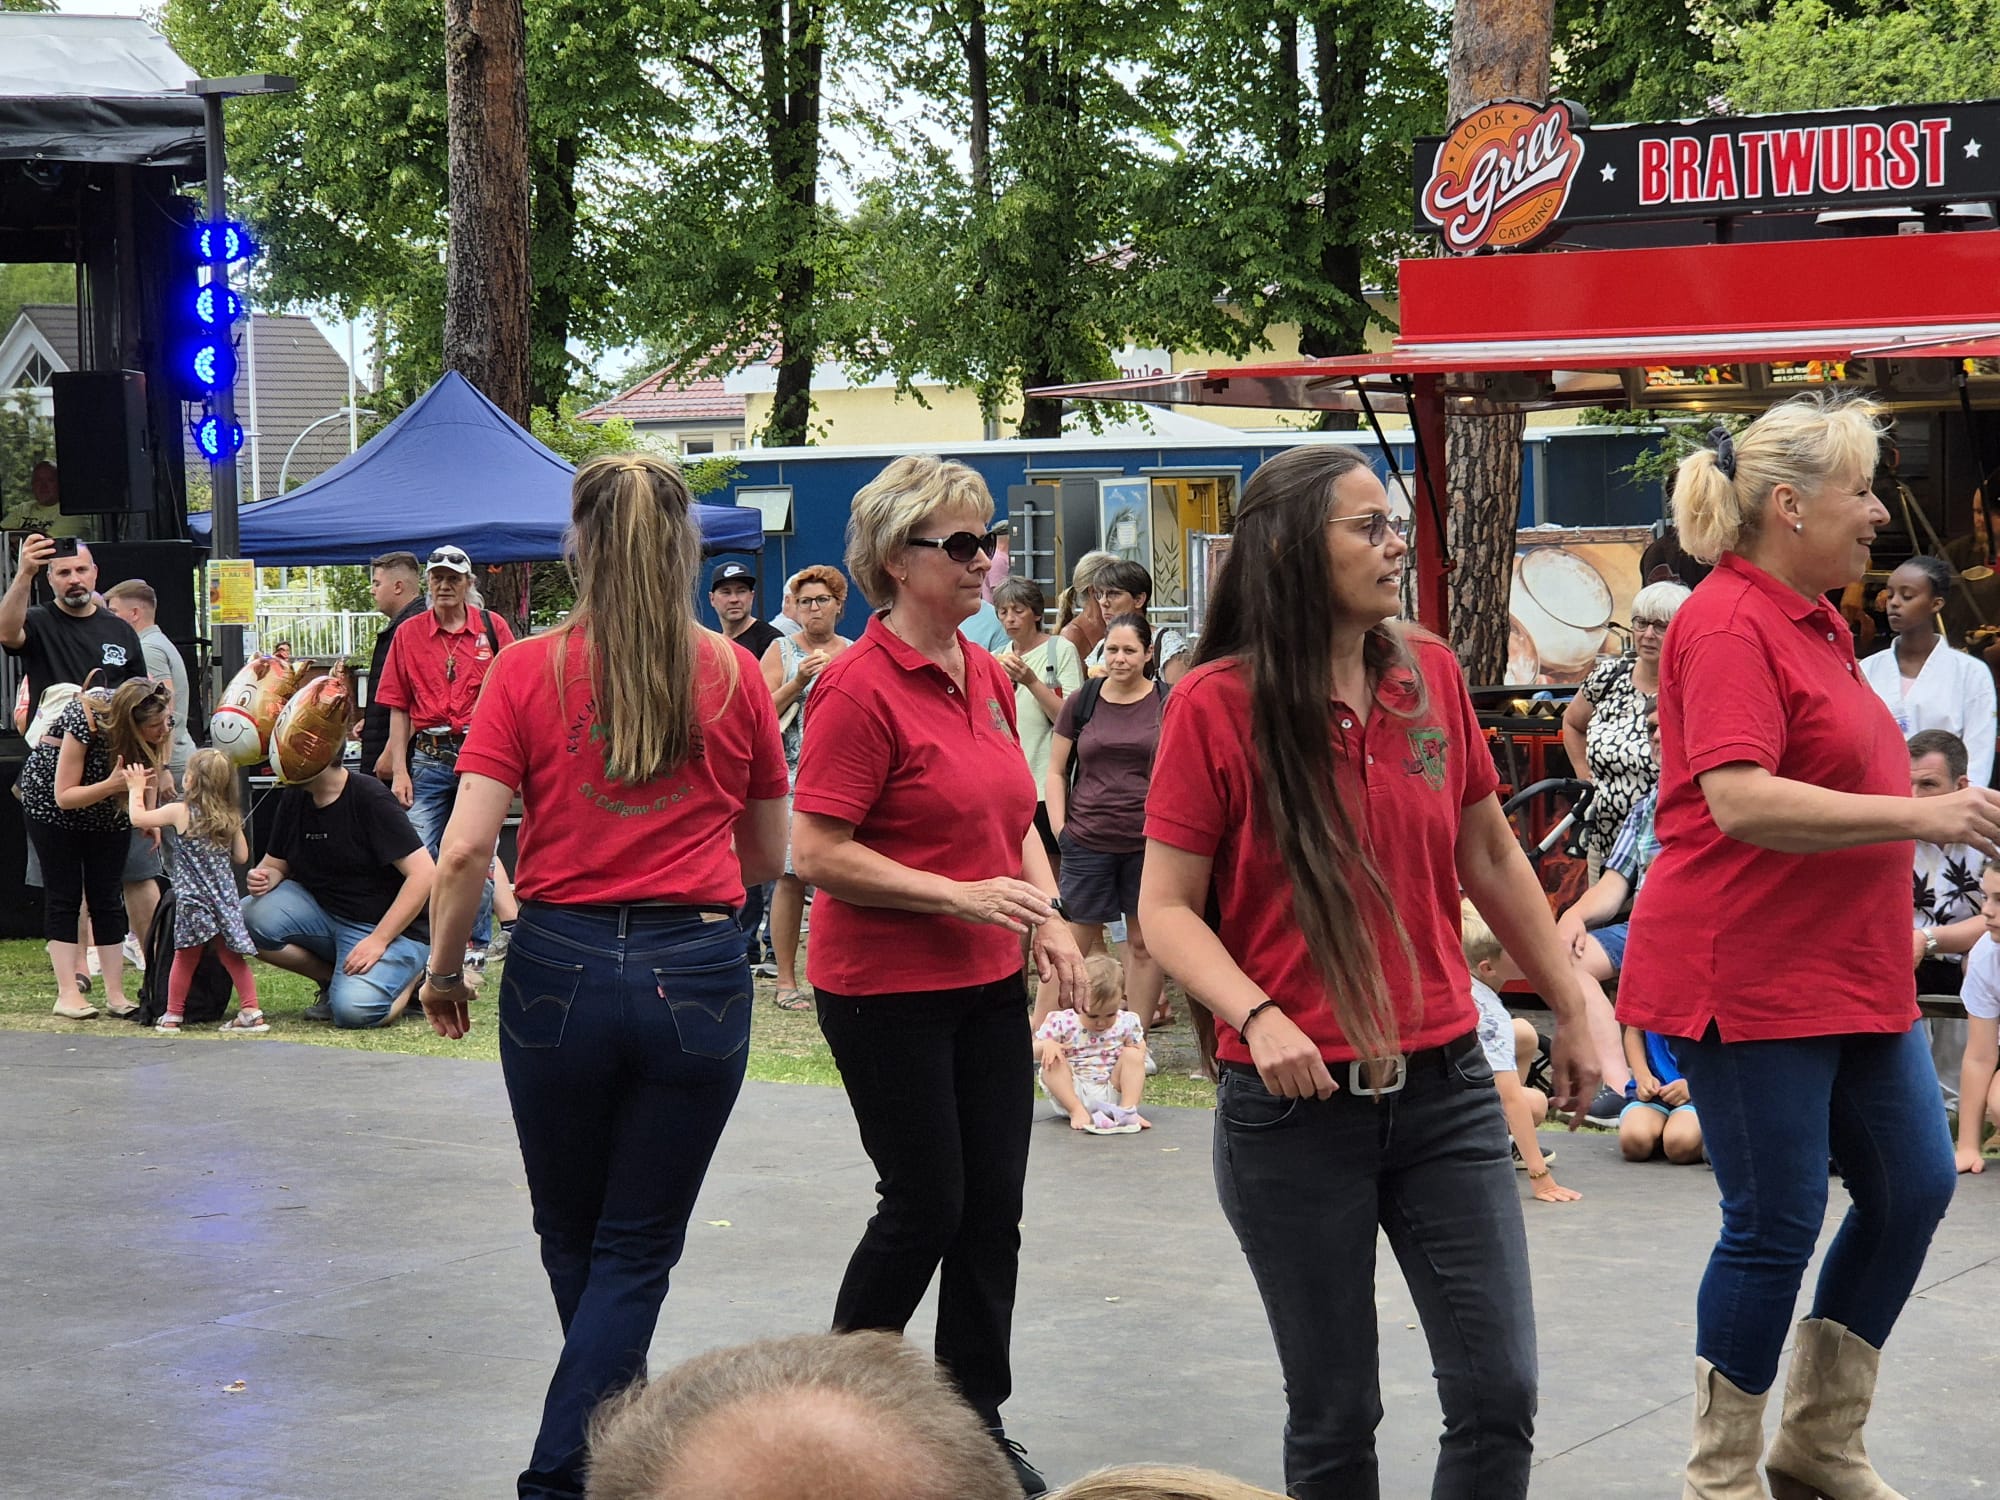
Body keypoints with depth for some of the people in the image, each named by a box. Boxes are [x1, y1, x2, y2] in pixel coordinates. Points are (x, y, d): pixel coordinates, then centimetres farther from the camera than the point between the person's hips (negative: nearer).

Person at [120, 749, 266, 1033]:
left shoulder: (181, 812, -8)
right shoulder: (231, 818, 4)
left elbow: (138, 818, -2)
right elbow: (242, 857, 11)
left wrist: (136, 789, 12)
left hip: (193, 901, -3)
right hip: (225, 900, 3)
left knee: (185, 958, 7)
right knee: (233, 957, 8)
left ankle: (172, 1016, 14)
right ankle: (251, 1012, 4)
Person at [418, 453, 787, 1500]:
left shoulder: (527, 671, -4)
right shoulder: (734, 677, 0)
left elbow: (466, 849, -9)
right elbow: (769, 854, 10)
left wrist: (443, 969, 6)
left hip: (560, 970, 0)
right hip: (697, 975, 0)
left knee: (570, 1242, 20)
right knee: (636, 1252, 8)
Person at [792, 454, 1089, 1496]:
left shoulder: (986, 676, 8)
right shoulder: (861, 687, -16)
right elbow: (816, 854, -18)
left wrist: (1047, 917, 4)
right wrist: (961, 896, -20)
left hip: (986, 983, 7)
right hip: (886, 989, -7)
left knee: (993, 1208, 9)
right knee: (926, 1206, 0)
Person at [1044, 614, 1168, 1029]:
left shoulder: (1167, 705, 2)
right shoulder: (1080, 704, 5)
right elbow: (1055, 773, 11)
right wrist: (1059, 826, 0)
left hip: (1147, 841, 0)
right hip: (1088, 840, 1)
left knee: (1144, 943, 7)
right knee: (1072, 942, 2)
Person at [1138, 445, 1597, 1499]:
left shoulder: (1430, 675, 4)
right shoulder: (1217, 703, -7)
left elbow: (1492, 861, 15)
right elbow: (1167, 909, -7)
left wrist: (1569, 1008, 19)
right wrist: (1258, 1017, -23)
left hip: (1444, 1088, 3)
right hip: (1293, 1104, -3)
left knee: (1499, 1394, -2)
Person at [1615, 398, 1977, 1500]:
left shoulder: (1813, 620, 13)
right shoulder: (1729, 625, -17)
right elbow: (1739, 801, -28)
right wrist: (1920, 815, -26)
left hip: (1850, 975, 10)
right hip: (1751, 980, -10)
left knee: (1913, 1186, 12)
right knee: (1776, 1229, -2)